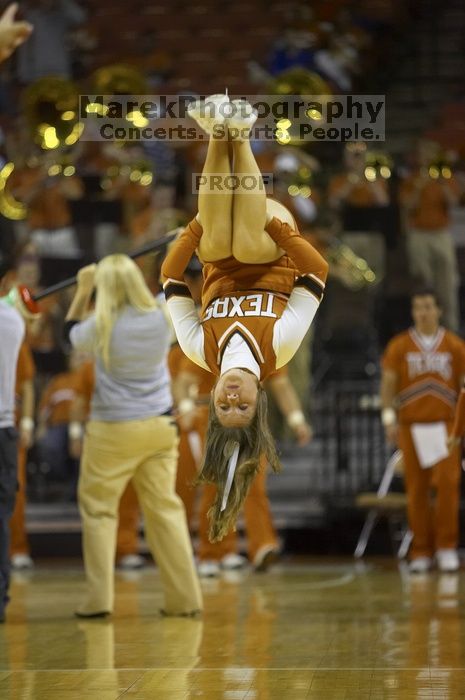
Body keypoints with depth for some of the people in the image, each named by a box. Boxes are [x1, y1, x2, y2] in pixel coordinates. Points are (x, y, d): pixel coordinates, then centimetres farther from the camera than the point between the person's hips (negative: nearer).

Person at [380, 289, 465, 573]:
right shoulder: (399, 346, 5)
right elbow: (388, 384, 3)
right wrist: (389, 418, -8)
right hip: (411, 425, 0)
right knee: (417, 489, 0)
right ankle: (421, 553, 6)